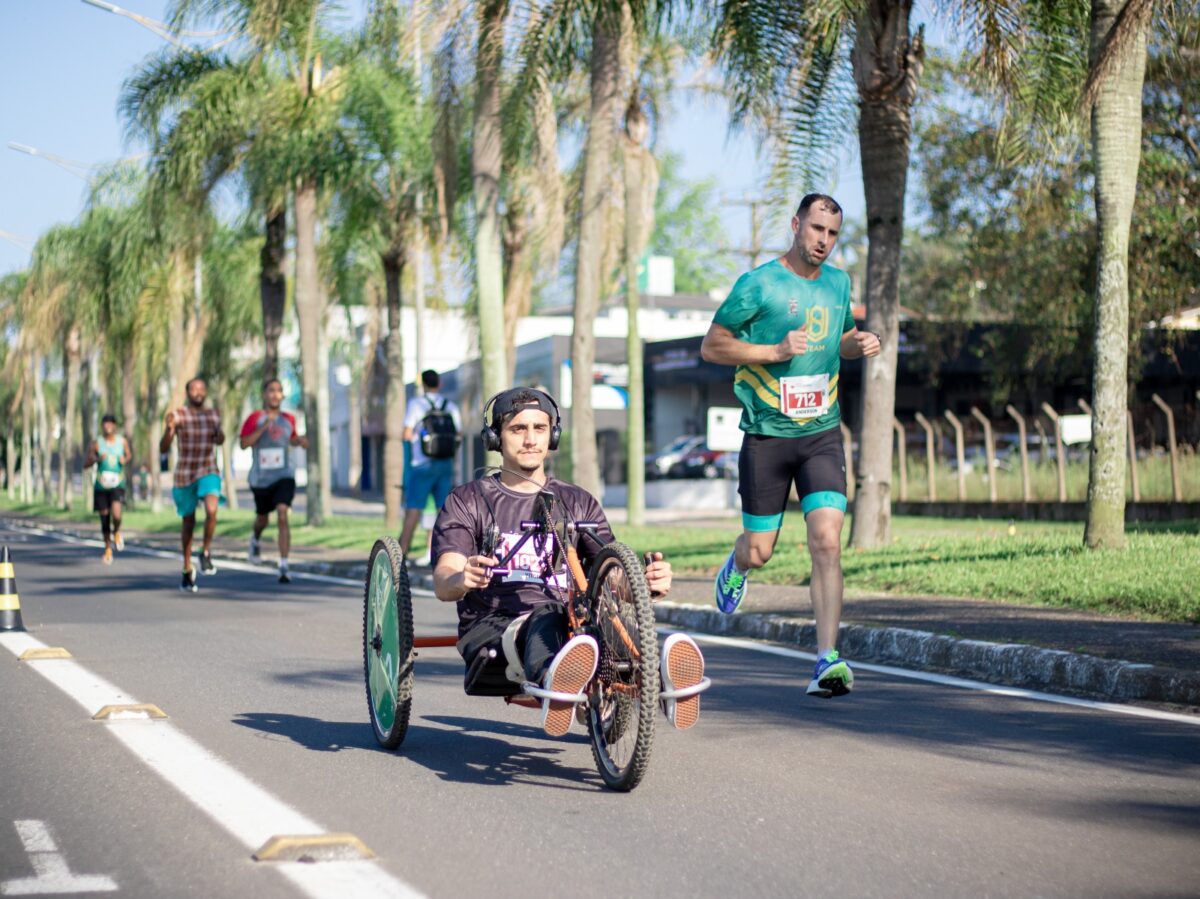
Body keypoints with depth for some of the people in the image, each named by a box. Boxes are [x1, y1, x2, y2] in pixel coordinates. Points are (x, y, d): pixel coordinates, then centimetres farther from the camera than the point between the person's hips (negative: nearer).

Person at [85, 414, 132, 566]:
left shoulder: (122, 441, 3)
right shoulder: (96, 443, -2)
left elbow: (129, 455, 20)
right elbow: (86, 463, 2)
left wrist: (125, 460, -3)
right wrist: (96, 459, -18)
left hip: (117, 484, 0)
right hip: (101, 485, 0)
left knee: (116, 514, -22)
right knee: (104, 518, 6)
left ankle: (116, 532, 13)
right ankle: (108, 549, 26)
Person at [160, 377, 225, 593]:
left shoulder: (213, 415, 3)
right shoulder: (178, 415, -8)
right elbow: (163, 448, -10)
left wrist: (220, 434, -3)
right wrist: (168, 429, -29)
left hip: (208, 472, 1)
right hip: (184, 474, -1)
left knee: (212, 510, -26)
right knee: (188, 521, 8)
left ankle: (206, 552, -5)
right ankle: (188, 569, 24)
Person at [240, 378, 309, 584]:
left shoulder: (289, 419, 5)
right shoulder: (255, 418, -5)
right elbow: (244, 444, -13)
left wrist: (300, 440, 0)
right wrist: (263, 428, -24)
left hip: (284, 476, 0)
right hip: (260, 478, 0)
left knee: (282, 516, -19)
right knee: (262, 519, 18)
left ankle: (283, 567, -22)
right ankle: (256, 539, 56)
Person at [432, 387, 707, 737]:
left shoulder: (578, 503, 23)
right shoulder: (468, 501, 14)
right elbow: (443, 584, -2)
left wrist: (648, 581, -16)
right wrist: (462, 579, -29)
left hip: (571, 626, 2)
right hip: (492, 629, -2)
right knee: (545, 618, -39)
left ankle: (666, 679, -66)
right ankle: (552, 682, -72)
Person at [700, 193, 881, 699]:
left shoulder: (838, 284, 10)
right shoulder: (758, 284, -7)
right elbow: (711, 347, -5)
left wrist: (859, 345, 3)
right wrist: (774, 351, -18)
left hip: (822, 433, 3)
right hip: (767, 434, -3)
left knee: (827, 542, -12)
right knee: (760, 551, 6)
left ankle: (828, 662, -12)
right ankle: (736, 566, 45)